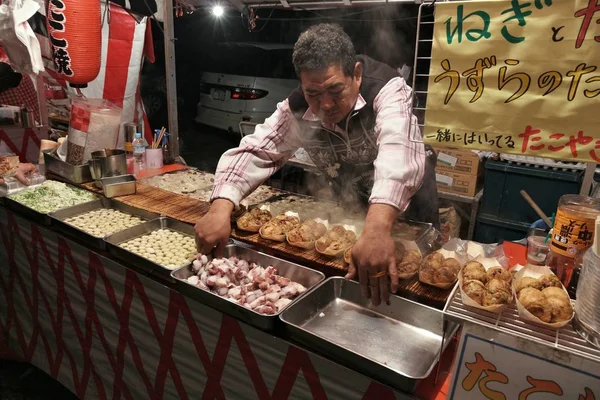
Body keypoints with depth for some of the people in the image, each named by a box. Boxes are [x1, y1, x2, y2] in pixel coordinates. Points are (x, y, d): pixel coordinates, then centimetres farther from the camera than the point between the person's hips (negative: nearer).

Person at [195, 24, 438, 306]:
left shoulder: (387, 89, -32)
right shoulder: (297, 110, -20)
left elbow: (397, 151, -49)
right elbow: (253, 152, -22)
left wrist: (378, 227, -66)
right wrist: (220, 207, -42)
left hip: (406, 202, -2)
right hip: (350, 208, 3)